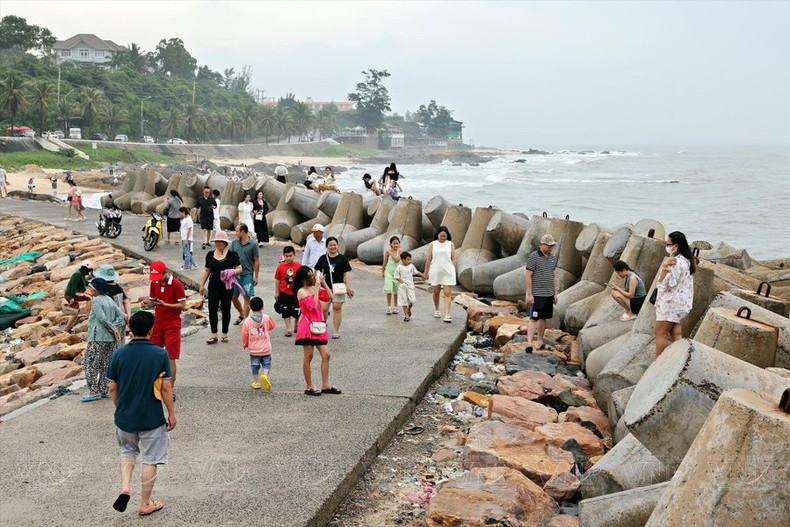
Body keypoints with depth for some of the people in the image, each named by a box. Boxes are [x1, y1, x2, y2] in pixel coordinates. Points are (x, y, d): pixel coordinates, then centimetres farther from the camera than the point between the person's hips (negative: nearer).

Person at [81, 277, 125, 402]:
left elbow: (102, 318, -16)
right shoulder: (110, 300, 14)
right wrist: (114, 329, -4)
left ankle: (94, 392, -4)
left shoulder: (96, 301, -9)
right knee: (106, 365, 14)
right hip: (111, 339, 8)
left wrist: (113, 329, -6)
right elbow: (120, 315, 7)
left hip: (98, 338, -8)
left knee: (91, 365, -2)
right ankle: (106, 390, 16)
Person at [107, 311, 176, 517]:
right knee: (150, 460, 11)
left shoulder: (119, 355, -7)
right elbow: (166, 388, -11)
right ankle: (145, 504, 19)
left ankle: (125, 487, 5)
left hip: (125, 417, 2)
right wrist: (172, 414, 0)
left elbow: (113, 388, 0)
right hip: (152, 418, -2)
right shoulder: (160, 354, -13)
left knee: (127, 451, 25)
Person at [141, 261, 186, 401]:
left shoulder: (177, 284, -12)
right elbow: (152, 301, 14)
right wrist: (147, 303, -10)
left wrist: (165, 305, -23)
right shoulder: (154, 283, 6)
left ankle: (170, 389, 3)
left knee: (170, 358, -4)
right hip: (157, 324, 6)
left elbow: (183, 305, -11)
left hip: (172, 325, -6)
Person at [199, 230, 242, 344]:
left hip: (227, 287, -3)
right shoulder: (210, 254, 9)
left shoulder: (232, 255, -3)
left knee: (225, 309, 4)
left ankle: (224, 333, 17)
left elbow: (239, 269, -4)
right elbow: (207, 270, 15)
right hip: (213, 287, 3)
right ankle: (214, 334, 4)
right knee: (212, 309, -4)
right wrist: (202, 285, 14)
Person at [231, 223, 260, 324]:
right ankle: (241, 314, 34)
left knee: (247, 298, -2)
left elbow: (256, 261, -4)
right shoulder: (234, 243, 5)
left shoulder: (253, 245, -7)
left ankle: (245, 320, 6)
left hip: (247, 275, -5)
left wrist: (256, 277, -4)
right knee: (233, 297, 11)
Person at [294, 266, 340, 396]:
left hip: (318, 326, 8)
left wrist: (322, 281, 5)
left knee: (326, 355, 4)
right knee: (308, 357, 0)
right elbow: (313, 305, -22)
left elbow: (330, 296, 13)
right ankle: (309, 387, 8)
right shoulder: (302, 291, -10)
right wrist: (317, 286, -17)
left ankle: (325, 385, 10)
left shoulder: (313, 289, 14)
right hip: (308, 326, -8)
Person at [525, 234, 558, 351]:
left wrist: (555, 293, 16)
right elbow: (528, 276, -11)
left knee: (543, 318, 12)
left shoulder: (553, 257, 11)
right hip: (537, 295, -7)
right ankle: (529, 344, -16)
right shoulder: (533, 257, -10)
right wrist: (529, 294, -15)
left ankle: (540, 343, 21)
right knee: (534, 319, -11)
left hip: (549, 295, 7)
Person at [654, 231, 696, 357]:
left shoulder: (676, 262, -21)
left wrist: (664, 267, -27)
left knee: (661, 334, -1)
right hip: (680, 304, 10)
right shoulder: (686, 261, 11)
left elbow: (664, 284, -22)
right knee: (677, 335, 9)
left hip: (670, 304, -10)